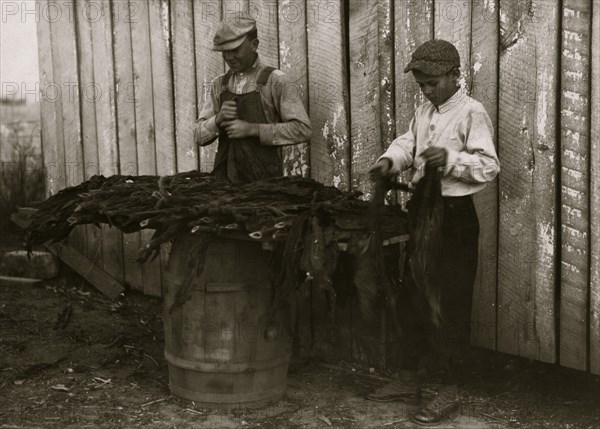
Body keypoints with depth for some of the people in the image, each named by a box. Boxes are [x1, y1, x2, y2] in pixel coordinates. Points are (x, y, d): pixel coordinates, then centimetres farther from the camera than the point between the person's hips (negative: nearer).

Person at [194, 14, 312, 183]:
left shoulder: (275, 81, -4)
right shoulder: (219, 85, 11)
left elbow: (303, 130, -11)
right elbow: (199, 137, 10)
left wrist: (251, 129, -15)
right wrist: (218, 118, -10)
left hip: (263, 180, -4)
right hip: (224, 177, 4)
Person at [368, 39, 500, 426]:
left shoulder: (472, 113, -13)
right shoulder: (424, 112, 13)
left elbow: (489, 166, -19)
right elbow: (407, 142, 12)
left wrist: (450, 158, -32)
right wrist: (391, 160, -9)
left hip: (455, 217, -8)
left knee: (450, 304, -2)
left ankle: (449, 391, 7)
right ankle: (410, 376, 28)